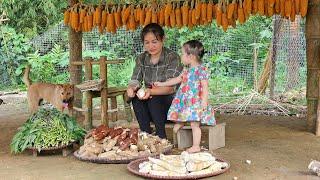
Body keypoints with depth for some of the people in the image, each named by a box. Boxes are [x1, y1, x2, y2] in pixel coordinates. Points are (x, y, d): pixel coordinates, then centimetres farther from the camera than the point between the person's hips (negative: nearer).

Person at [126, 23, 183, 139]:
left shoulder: (172, 57, -12)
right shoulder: (141, 59, 6)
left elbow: (171, 87, -20)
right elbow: (135, 80, -2)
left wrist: (151, 92, -38)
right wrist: (131, 88, -28)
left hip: (171, 100, -4)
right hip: (149, 100, 4)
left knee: (154, 99, -33)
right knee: (136, 98, -25)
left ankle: (161, 136, -20)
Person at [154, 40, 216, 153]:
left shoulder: (201, 70, -12)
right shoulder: (187, 70, 13)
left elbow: (205, 88, -13)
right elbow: (177, 79, 25)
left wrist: (204, 103, -19)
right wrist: (161, 84, 26)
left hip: (195, 103, -8)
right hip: (184, 102, 8)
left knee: (194, 124, -6)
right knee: (178, 122, 12)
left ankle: (196, 146, 0)